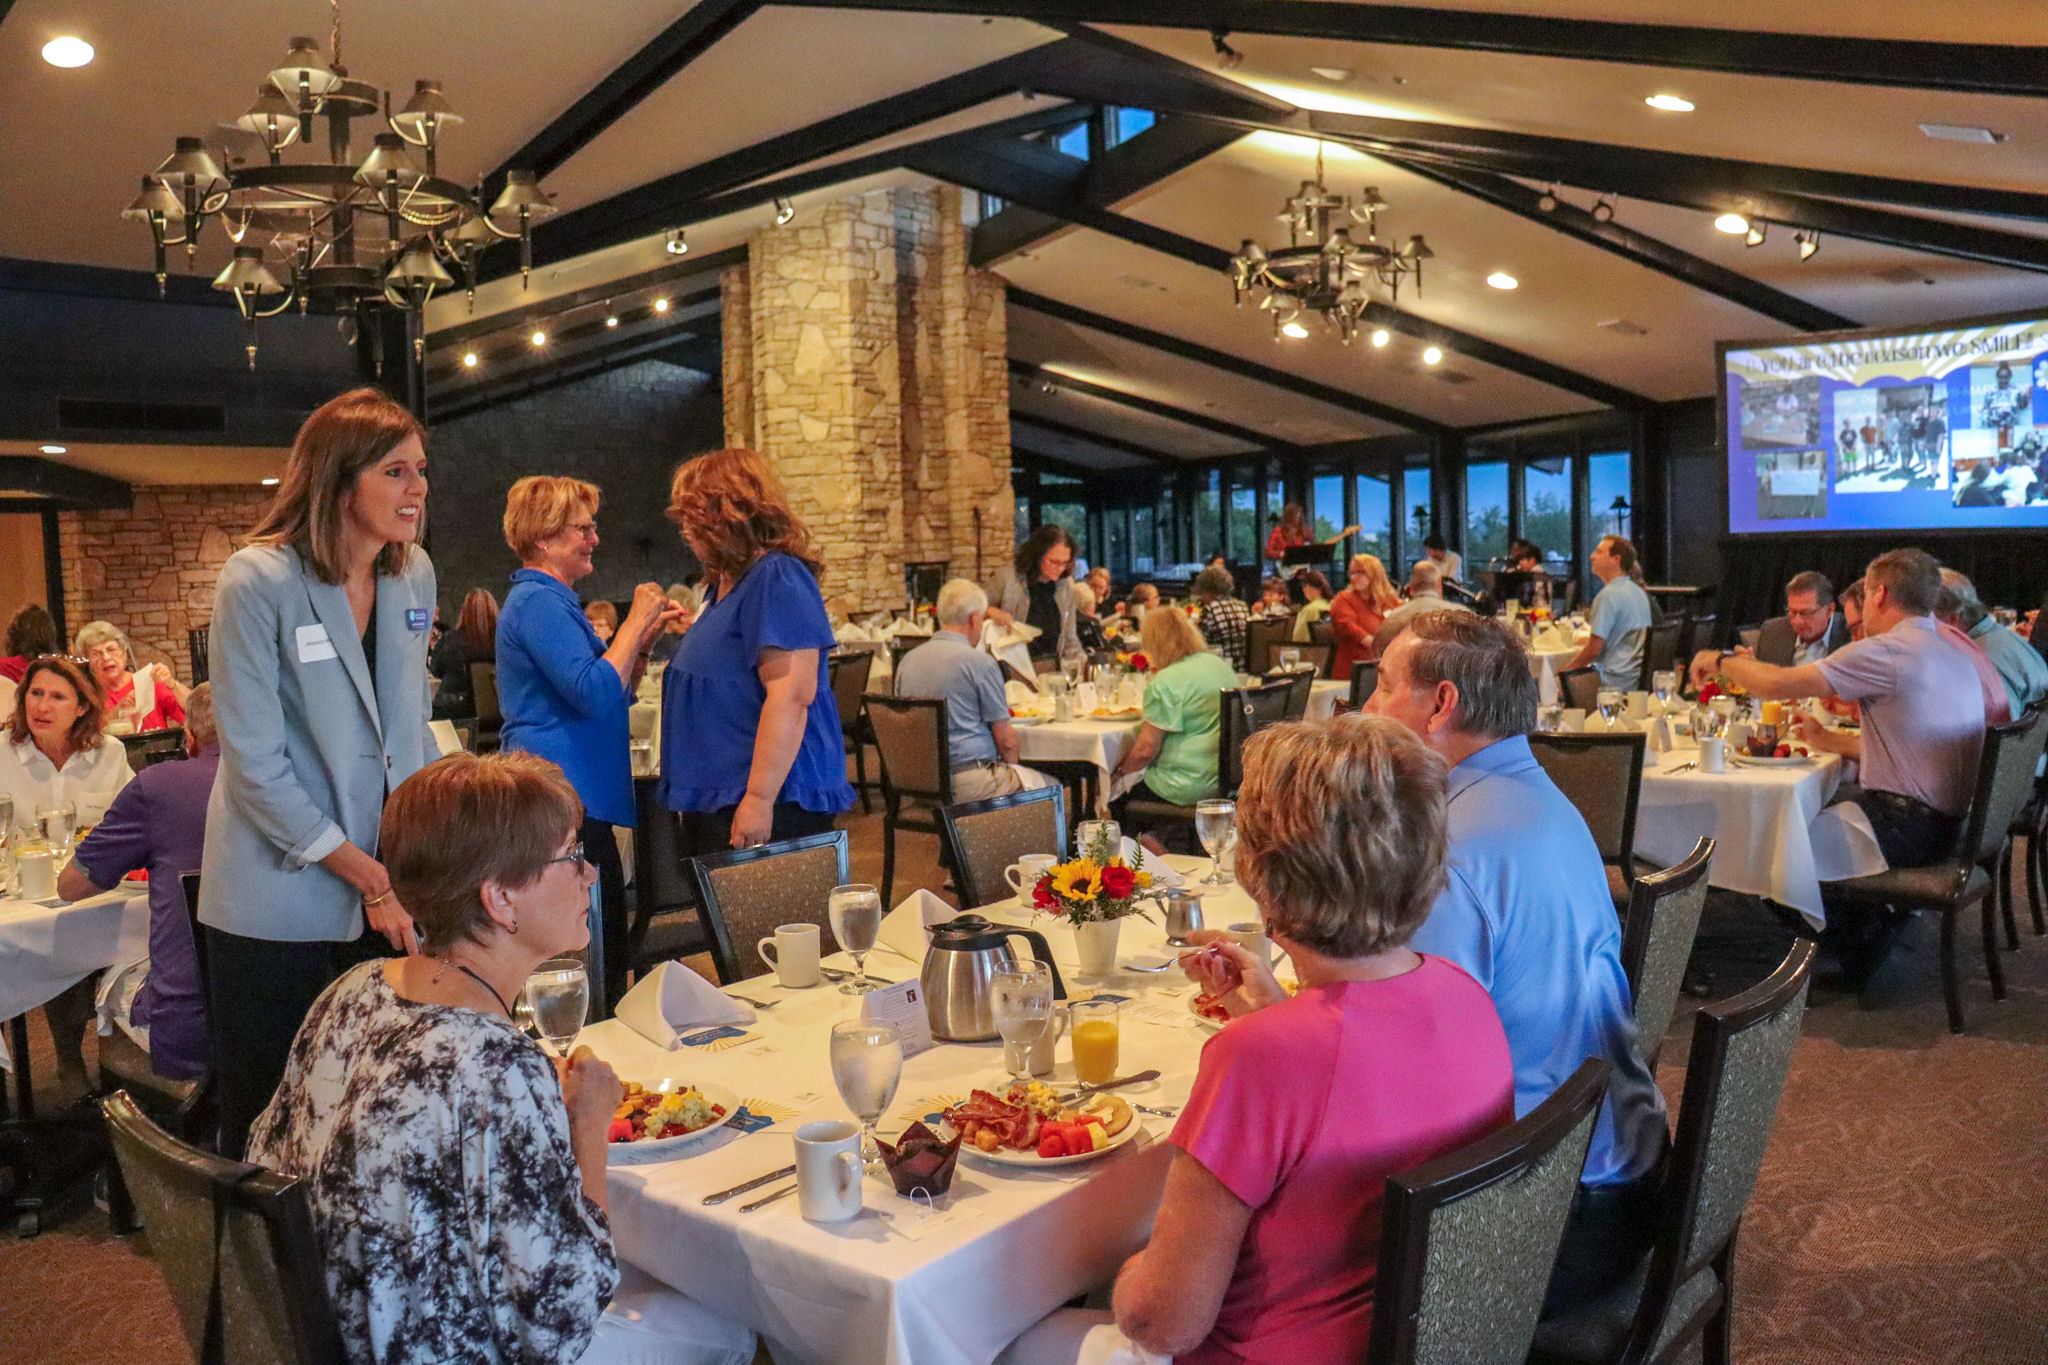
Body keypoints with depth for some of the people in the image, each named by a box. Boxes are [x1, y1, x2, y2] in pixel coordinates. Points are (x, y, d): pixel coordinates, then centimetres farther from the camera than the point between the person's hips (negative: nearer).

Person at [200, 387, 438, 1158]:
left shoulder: (414, 574, 4)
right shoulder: (258, 581, -13)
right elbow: (256, 766, -15)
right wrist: (369, 878, -14)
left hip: (389, 895, 5)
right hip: (279, 905, -5)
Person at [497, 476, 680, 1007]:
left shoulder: (550, 600, 21)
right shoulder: (539, 602, -12)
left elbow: (615, 693, 23)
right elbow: (595, 694, -24)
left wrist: (645, 637, 10)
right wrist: (636, 621, -14)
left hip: (572, 796, 11)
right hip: (565, 797, -11)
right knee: (599, 959, -7)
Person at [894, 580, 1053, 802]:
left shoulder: (907, 661, 7)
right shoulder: (980, 662, -14)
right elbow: (1006, 739, -10)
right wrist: (1011, 764, 13)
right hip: (968, 783, -8)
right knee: (1049, 785, 12)